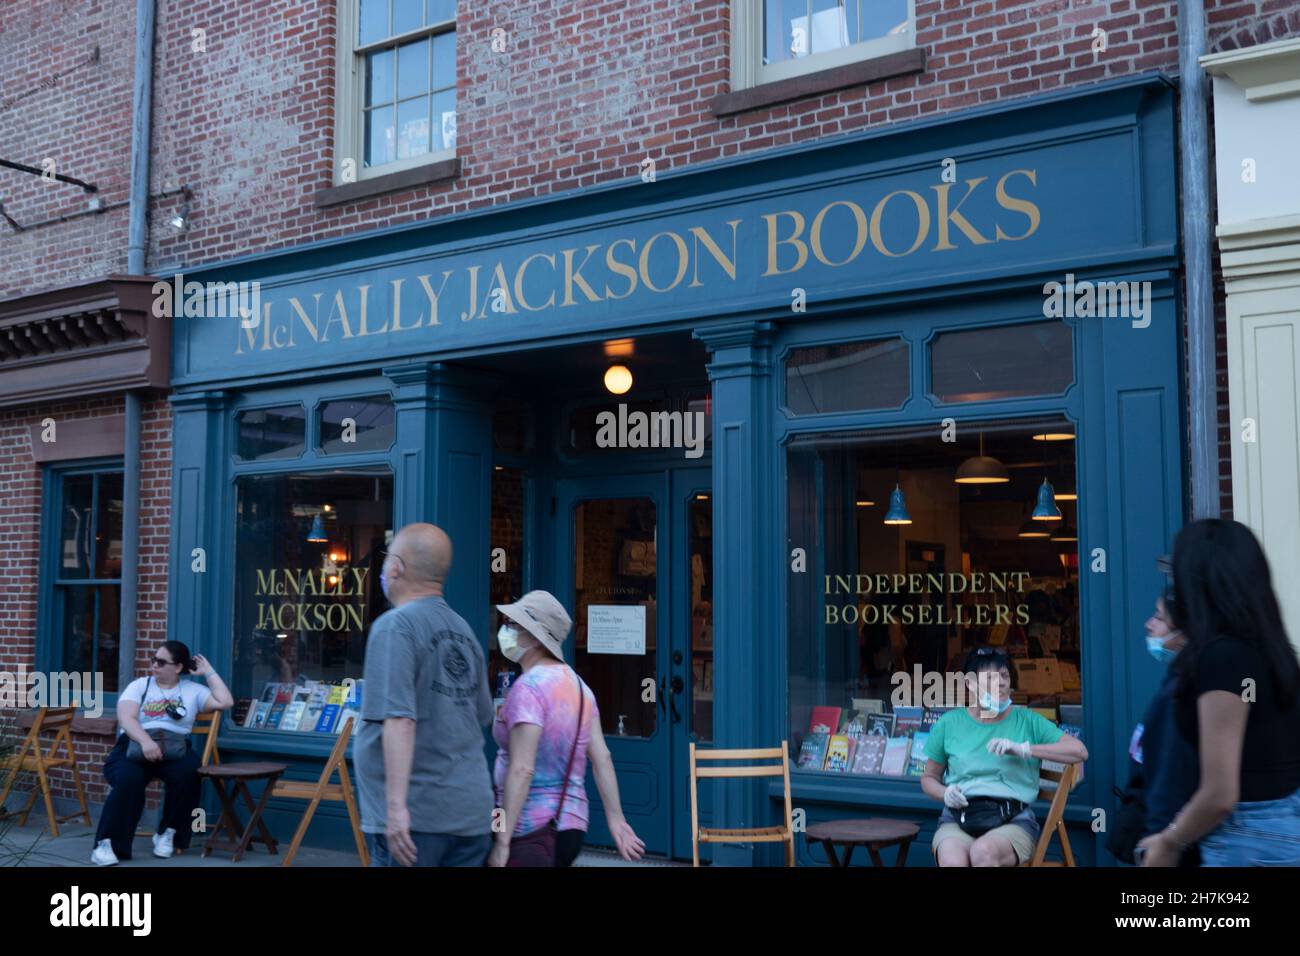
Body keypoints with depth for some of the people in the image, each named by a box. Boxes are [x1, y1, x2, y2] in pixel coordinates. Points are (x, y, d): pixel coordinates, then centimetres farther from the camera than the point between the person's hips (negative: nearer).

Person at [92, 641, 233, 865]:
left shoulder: (192, 690, 15)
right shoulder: (139, 685, 12)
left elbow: (226, 702, 2)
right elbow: (126, 719, -4)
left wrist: (208, 672, 9)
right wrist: (145, 741, -24)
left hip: (174, 748, 1)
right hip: (135, 746, -1)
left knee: (187, 773, -33)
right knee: (128, 780, -34)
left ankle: (168, 833, -12)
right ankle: (107, 843, -29)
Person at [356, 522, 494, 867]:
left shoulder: (395, 625, -11)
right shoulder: (464, 629, 10)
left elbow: (399, 719, -21)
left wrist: (396, 805, -23)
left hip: (415, 816, -6)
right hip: (472, 812, 7)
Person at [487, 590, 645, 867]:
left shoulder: (527, 688, -16)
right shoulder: (576, 683, 8)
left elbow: (522, 770, -22)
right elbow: (602, 757, 7)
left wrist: (502, 842, -21)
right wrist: (615, 818, 11)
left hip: (530, 828, -8)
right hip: (571, 823, 8)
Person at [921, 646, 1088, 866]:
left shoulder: (1027, 720, 10)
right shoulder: (949, 723, 13)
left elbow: (1079, 751, 1)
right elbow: (929, 778, 23)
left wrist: (1024, 749, -9)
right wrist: (945, 793, -1)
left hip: (1013, 820, -1)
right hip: (957, 818, 1)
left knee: (983, 852, -36)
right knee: (952, 862, -34)